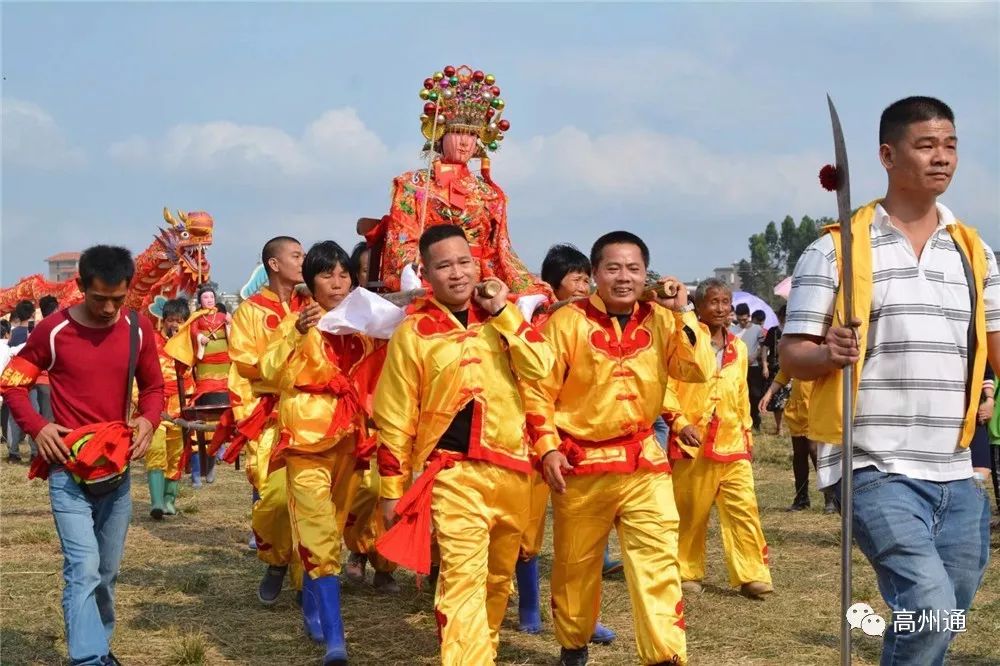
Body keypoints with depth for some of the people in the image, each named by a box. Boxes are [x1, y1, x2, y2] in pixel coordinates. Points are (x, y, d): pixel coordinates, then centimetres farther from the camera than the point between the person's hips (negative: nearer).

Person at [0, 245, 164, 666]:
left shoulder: (138, 329, 0)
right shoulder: (53, 330, -9)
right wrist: (37, 426, -14)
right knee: (84, 568, -15)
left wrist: (148, 420, -8)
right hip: (68, 468, -4)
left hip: (118, 468, 4)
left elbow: (153, 386, 12)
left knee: (108, 571, 14)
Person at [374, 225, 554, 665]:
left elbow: (541, 370, -6)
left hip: (511, 468, 4)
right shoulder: (413, 332, -4)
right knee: (463, 578, -14)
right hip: (453, 472, -4)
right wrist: (391, 487, 0)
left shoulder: (499, 316, 7)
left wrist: (503, 312, -10)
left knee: (499, 575, 17)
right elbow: (395, 419, -1)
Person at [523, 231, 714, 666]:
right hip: (581, 462, -2)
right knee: (575, 564, 12)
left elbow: (700, 372, -7)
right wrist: (547, 447, -12)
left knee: (658, 561, -7)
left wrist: (682, 313, -12)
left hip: (644, 462, 2)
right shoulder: (568, 320, -7)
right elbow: (538, 389, -5)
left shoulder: (660, 321, 3)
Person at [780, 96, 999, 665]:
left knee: (941, 618, 11)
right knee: (931, 608, -20)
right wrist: (829, 354, -24)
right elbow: (792, 356, -3)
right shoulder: (837, 248, -3)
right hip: (878, 470, -5)